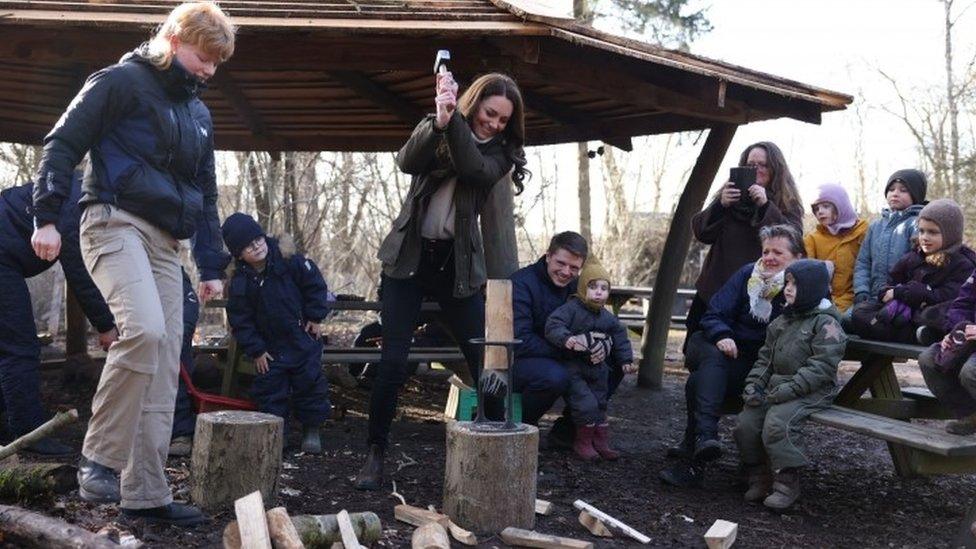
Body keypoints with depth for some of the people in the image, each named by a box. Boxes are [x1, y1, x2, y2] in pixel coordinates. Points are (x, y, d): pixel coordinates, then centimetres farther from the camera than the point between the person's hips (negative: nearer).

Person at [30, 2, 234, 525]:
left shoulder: (198, 112, 21)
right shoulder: (122, 81, 0)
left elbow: (205, 192, 23)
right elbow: (62, 144, -3)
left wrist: (211, 265, 17)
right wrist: (46, 217, -12)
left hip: (164, 241, 7)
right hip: (116, 223, -7)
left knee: (164, 368, 0)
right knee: (144, 329, -30)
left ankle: (145, 493, 5)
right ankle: (100, 456, -14)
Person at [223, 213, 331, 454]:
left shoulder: (288, 259, -13)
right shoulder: (240, 282, -11)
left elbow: (315, 284, -4)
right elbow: (240, 321, -5)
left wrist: (315, 317, -5)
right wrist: (256, 350, -7)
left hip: (304, 337, -1)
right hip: (271, 347, 1)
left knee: (309, 383, 4)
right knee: (269, 388, 2)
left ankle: (311, 429, 20)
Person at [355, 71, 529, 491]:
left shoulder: (500, 152, 4)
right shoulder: (433, 130, 4)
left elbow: (474, 169, -17)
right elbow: (407, 162, -16)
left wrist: (456, 119, -24)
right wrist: (439, 120, -30)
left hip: (458, 265, 1)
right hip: (408, 258, -1)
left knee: (484, 361, -2)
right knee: (393, 361, -6)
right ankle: (375, 453, 8)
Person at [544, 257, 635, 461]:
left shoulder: (608, 318, 6)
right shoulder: (571, 308, -15)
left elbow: (620, 337, 18)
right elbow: (552, 325, -27)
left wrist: (626, 360, 12)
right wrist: (566, 339, -44)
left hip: (597, 370, 7)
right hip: (573, 369, -7)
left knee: (600, 405, 14)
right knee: (586, 405, -16)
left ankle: (601, 443, 27)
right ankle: (583, 442, 3)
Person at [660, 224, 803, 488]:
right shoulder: (747, 275, 5)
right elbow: (714, 315, 0)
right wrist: (721, 336, -19)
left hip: (756, 364, -2)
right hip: (714, 347, 2)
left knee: (701, 381, -29)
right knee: (712, 360, -34)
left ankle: (691, 461, -28)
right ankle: (705, 435, -49)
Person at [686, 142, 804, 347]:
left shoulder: (787, 203, 5)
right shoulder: (732, 195, 12)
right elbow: (701, 232, 3)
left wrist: (766, 206, -20)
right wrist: (720, 204, -13)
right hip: (715, 291, 3)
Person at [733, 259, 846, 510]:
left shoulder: (826, 323, -7)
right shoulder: (783, 320, 17)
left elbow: (821, 366, -17)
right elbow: (766, 357, 19)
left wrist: (788, 390, -23)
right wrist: (754, 384, 2)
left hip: (811, 392, -7)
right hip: (776, 387, 7)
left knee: (776, 424, -28)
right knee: (745, 423, -10)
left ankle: (787, 484, -12)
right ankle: (759, 479, 5)